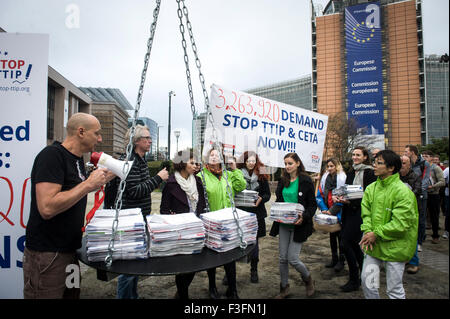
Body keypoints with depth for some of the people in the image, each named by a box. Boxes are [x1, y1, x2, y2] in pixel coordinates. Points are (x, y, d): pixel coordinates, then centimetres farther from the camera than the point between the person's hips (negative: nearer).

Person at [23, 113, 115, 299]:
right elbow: (47, 208, -29)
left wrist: (105, 178, 10)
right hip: (47, 255, -9)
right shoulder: (52, 155, -19)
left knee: (72, 294, 19)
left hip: (70, 248, 9)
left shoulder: (77, 159, 9)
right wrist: (88, 184, -24)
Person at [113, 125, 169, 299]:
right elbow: (134, 191, -25)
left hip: (141, 218, 10)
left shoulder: (141, 160, 12)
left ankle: (133, 295, 34)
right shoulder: (129, 160, -18)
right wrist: (158, 178, -21)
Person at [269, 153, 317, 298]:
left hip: (298, 225, -5)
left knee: (292, 259, -4)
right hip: (283, 224, 5)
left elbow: (313, 204, -6)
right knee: (283, 258, 8)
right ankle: (284, 288, 27)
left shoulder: (306, 181, -7)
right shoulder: (283, 181, 8)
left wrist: (304, 217, -23)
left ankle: (308, 279, 27)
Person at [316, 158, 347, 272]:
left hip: (339, 213, -6)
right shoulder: (325, 177, 7)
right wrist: (324, 209, -4)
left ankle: (341, 261, 15)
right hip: (328, 213, 6)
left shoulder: (342, 178, -10)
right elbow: (319, 195, 7)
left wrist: (332, 211, -15)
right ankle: (334, 259, 26)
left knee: (340, 236, 3)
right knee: (332, 235, 14)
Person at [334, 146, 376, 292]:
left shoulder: (369, 172, -9)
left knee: (347, 242, -8)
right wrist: (338, 197, -2)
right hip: (348, 211, 8)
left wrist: (351, 201, -23)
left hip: (360, 211, -8)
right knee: (353, 243, 14)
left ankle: (354, 281, 7)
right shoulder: (351, 172, 14)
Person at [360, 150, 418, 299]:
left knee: (394, 290, 9)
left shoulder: (403, 191, -16)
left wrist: (377, 234, -17)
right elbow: (366, 213, 5)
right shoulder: (371, 188, 3)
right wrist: (367, 231, -11)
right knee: (367, 282, 11)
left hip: (394, 246, -5)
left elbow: (400, 224, -19)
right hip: (373, 244, 5)